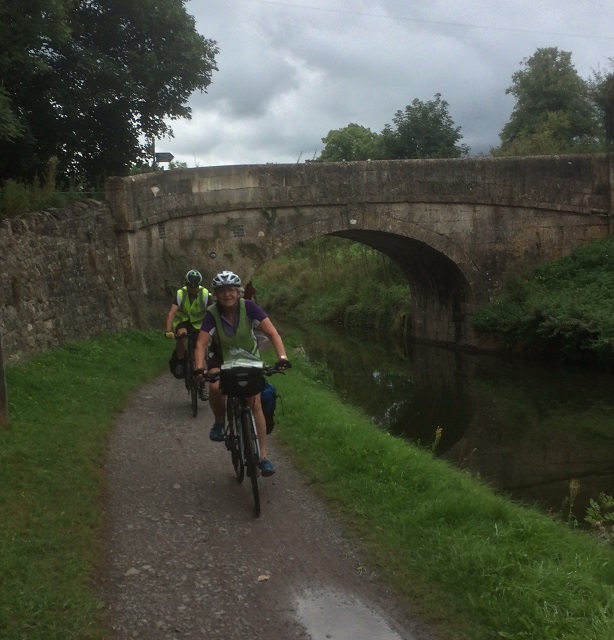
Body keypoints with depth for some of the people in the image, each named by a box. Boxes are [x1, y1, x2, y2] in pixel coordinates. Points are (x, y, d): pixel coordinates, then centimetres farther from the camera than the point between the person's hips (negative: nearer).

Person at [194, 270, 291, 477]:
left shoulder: (248, 307, -24)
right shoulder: (212, 314, -23)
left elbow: (272, 332, -29)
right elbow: (201, 344, -29)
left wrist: (282, 357, -43)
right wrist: (199, 368, -47)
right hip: (222, 359, 0)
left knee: (256, 404, -10)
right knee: (215, 387, -32)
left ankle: (263, 456, -3)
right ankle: (219, 422, -2)